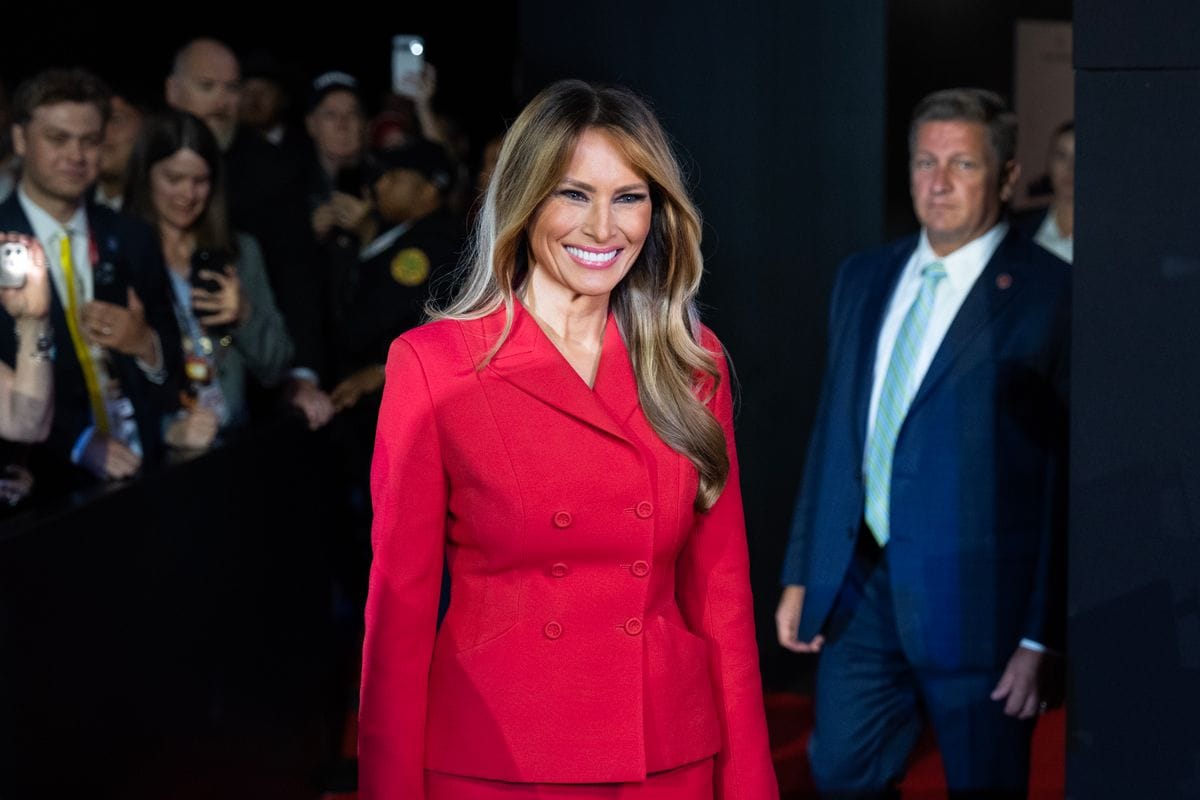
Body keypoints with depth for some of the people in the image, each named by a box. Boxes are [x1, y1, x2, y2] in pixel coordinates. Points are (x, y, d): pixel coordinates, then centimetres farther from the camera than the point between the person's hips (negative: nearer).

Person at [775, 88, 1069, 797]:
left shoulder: (1050, 295, -9)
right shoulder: (864, 279, 11)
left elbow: (1070, 472, -11)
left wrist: (1045, 636, -14)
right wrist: (801, 576, 12)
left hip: (978, 603, -5)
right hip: (858, 592, 5)